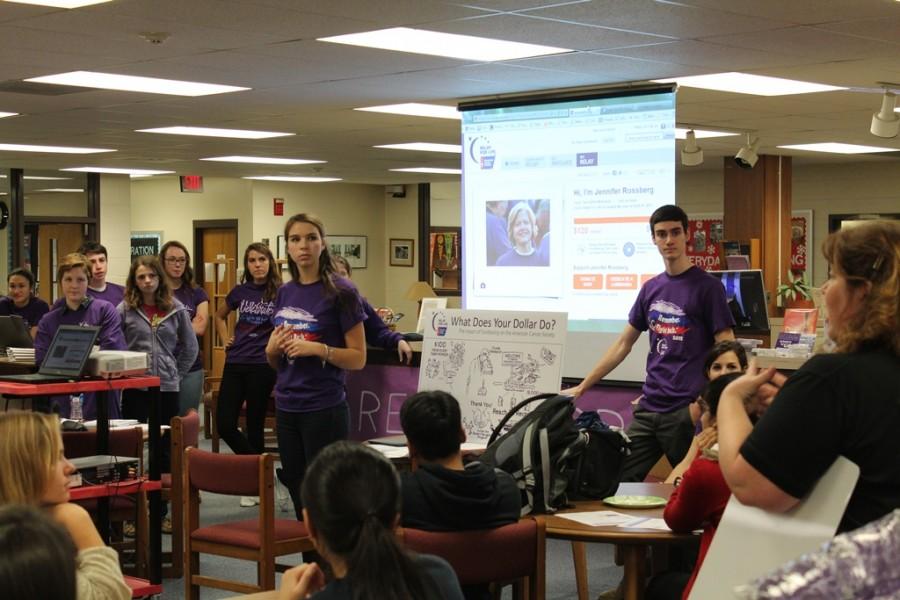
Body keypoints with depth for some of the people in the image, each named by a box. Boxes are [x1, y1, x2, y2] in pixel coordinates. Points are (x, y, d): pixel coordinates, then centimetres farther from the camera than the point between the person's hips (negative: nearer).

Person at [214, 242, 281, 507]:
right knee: (224, 425, -2)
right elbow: (219, 316, 26)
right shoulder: (240, 291, 9)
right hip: (235, 363, 4)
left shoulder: (281, 293, -5)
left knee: (254, 426, 3)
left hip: (262, 366, -4)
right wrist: (226, 340, 13)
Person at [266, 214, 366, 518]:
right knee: (299, 497, 12)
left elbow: (358, 358, -8)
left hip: (325, 410, -6)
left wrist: (318, 349, -21)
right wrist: (273, 347, -4)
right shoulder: (284, 293, 10)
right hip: (287, 408, 6)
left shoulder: (340, 292, -7)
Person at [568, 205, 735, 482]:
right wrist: (582, 387, 16)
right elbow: (623, 344, 18)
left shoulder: (707, 287, -4)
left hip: (688, 409, -5)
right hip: (649, 406, 5)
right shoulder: (651, 288, 13)